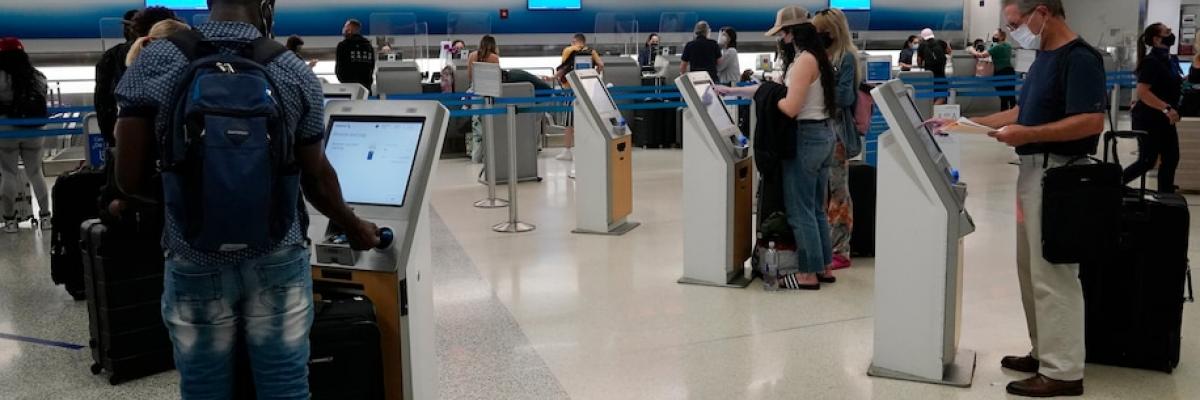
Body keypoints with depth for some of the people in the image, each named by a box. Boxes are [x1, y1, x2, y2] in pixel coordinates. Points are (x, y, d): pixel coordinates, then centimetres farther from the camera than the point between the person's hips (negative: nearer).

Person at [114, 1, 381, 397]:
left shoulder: (156, 62, -7)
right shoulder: (296, 73, -5)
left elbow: (130, 179, -7)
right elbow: (316, 178, 4)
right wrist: (353, 227, 22)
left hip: (195, 264, 0)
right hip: (278, 261, 0)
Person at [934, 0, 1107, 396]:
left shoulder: (1079, 58, -16)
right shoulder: (1045, 57, 14)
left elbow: (1092, 121, -23)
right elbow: (1023, 111, 20)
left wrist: (1028, 134, -24)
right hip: (1034, 171, 10)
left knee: (1053, 274, -5)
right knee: (1033, 269, 15)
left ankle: (1063, 371, 2)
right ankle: (1043, 352, 26)